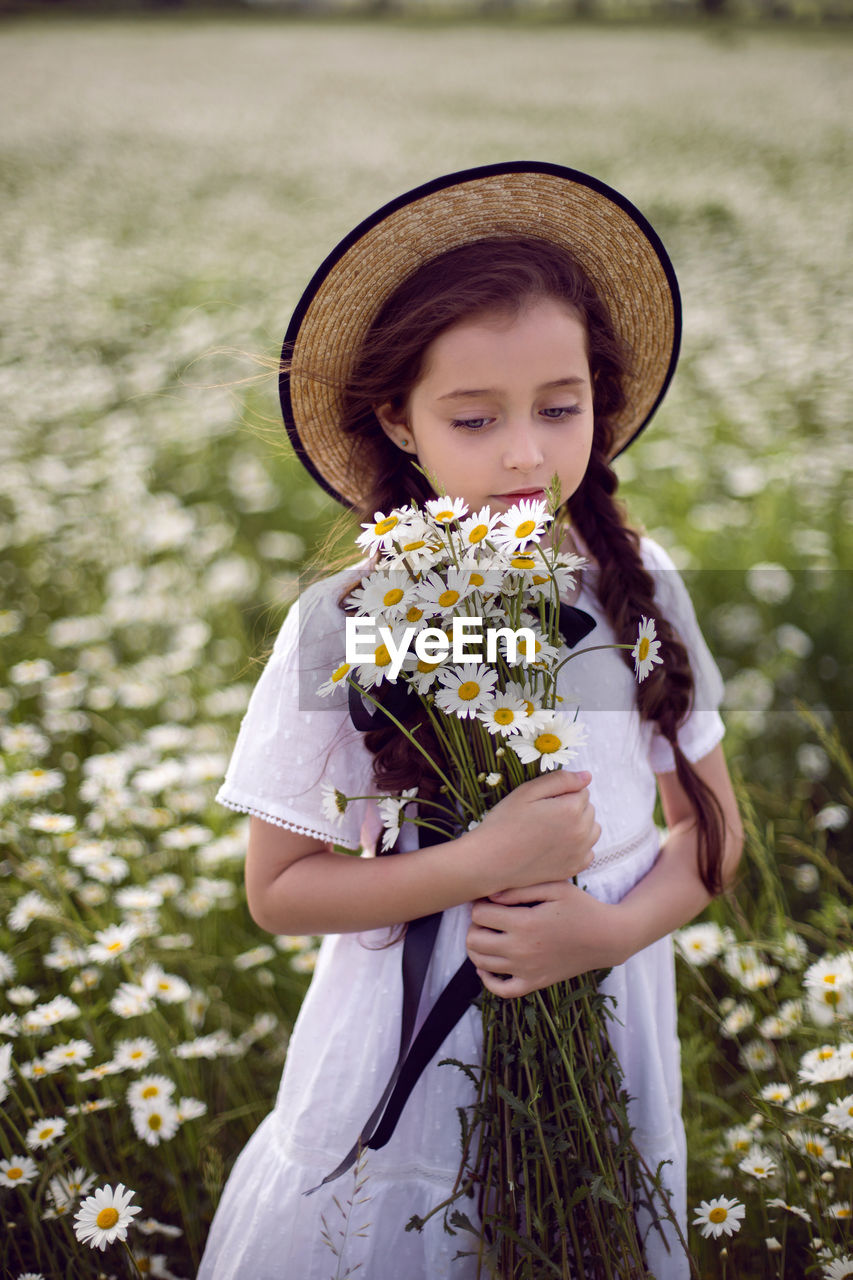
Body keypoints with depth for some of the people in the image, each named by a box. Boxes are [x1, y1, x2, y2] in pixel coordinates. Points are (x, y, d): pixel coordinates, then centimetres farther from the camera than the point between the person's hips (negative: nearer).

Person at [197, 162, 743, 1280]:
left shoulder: (639, 592, -7)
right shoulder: (347, 628, -16)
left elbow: (712, 828, 2)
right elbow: (279, 890, -10)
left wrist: (612, 928, -17)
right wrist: (482, 864, -23)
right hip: (412, 1049, -2)